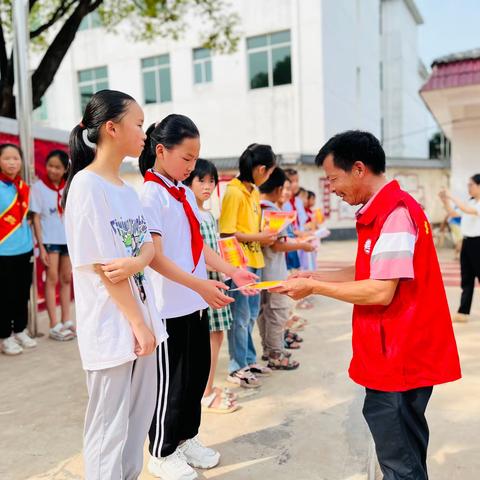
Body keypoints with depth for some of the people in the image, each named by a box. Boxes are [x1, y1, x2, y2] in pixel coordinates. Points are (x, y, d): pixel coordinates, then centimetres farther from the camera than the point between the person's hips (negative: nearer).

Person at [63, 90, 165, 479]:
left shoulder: (127, 190, 10)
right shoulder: (86, 185, -15)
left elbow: (148, 245, 7)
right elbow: (102, 265, -17)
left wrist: (137, 262, -17)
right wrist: (138, 323, -13)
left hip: (140, 317, 8)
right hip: (111, 325, -8)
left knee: (139, 418, 19)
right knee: (108, 428, 7)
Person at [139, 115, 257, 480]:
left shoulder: (185, 193, 10)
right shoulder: (151, 195, -14)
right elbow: (154, 257, -21)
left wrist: (232, 271, 3)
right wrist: (199, 284, -30)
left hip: (196, 303, 8)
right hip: (170, 307, -8)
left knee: (198, 373, 17)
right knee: (171, 381, 6)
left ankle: (187, 437, 37)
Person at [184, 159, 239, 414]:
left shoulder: (209, 215, 15)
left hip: (215, 280, 8)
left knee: (216, 335, 12)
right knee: (209, 337, -3)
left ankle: (209, 387, 25)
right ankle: (207, 394, 10)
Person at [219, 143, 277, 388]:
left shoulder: (254, 192, 13)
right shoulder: (233, 192, -15)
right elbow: (226, 232, -19)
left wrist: (265, 234, 4)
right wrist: (258, 238, -17)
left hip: (255, 260, 9)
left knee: (252, 314, 17)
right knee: (241, 317, 1)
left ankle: (249, 359, 31)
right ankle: (237, 368, 14)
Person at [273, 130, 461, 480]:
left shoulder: (395, 212, -20)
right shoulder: (382, 210, 13)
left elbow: (381, 291, -24)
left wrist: (314, 288, -15)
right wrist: (318, 276, 8)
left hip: (399, 359, -10)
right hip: (398, 355, 10)